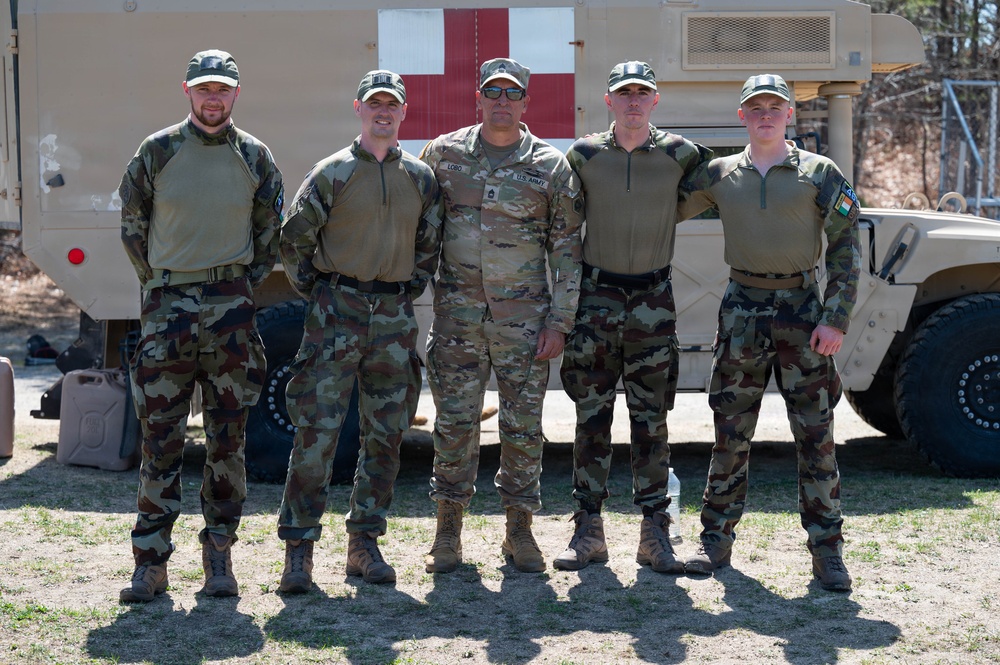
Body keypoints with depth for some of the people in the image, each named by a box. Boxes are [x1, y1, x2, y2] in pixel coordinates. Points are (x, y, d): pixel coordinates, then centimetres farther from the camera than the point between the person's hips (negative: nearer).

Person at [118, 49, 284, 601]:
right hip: (167, 306, -1)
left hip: (231, 307, 1)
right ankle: (150, 563, 4)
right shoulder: (157, 151, 3)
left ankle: (219, 554, 14)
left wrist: (245, 284, 9)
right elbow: (131, 223, 10)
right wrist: (157, 283, 7)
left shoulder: (255, 158, 6)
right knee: (160, 436, -2)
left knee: (228, 437, 4)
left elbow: (271, 231, 16)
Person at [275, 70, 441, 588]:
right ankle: (298, 550, -1)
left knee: (385, 436, 7)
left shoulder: (420, 178, 10)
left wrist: (410, 290, 11)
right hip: (336, 313, -4)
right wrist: (317, 294, 0)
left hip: (394, 317, 4)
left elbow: (431, 244, 21)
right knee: (316, 432, -7)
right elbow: (293, 240, 1)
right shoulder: (331, 174, -1)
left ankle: (365, 544, 18)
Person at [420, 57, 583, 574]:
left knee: (523, 426, 3)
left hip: (524, 314, -1)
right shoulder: (443, 154, 5)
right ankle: (448, 534, 14)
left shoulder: (551, 167, 1)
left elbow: (567, 250, 2)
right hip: (457, 312, 1)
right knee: (454, 423, 3)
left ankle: (519, 532, 16)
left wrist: (559, 322, -3)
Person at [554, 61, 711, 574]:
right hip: (597, 295, 0)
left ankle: (655, 533, 9)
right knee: (592, 416, 3)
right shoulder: (583, 155, 1)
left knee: (651, 420, 3)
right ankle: (588, 531, 11)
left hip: (653, 299, 0)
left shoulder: (680, 155, 0)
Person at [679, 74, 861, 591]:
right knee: (730, 433, 5)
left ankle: (827, 550, 8)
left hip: (802, 308, -1)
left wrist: (836, 318, -8)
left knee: (816, 434, 0)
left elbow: (846, 250, 0)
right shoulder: (718, 175, 7)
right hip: (742, 310, 2)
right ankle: (717, 541, 15)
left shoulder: (820, 174, 1)